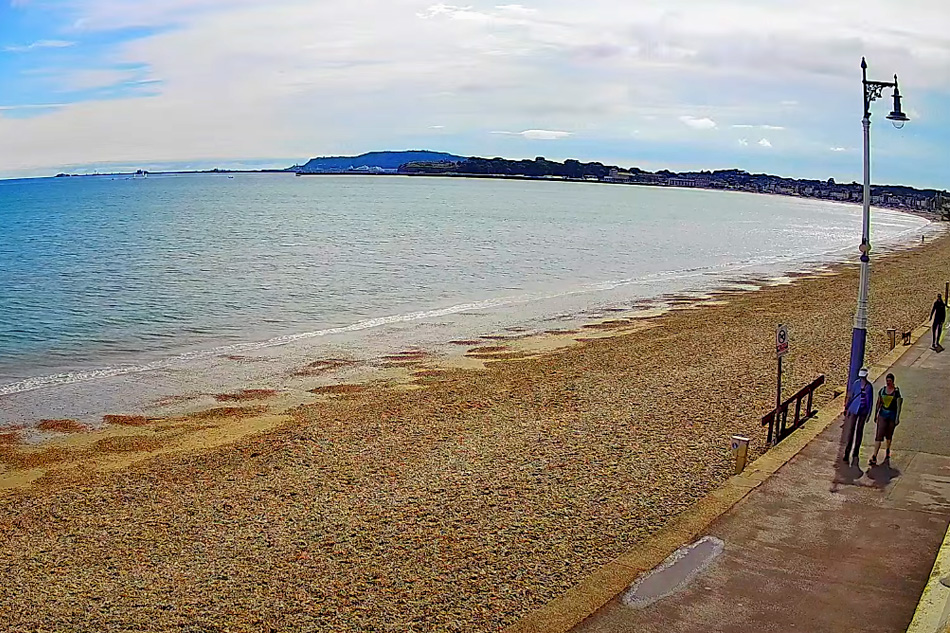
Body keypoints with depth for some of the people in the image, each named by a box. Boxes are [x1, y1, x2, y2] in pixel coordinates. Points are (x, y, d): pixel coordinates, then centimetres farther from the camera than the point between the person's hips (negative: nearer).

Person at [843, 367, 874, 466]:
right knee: (851, 430, -3)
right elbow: (850, 396, 5)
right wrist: (848, 409, 6)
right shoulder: (856, 383, -3)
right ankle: (847, 452, 1)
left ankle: (855, 453, 19)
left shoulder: (869, 386, -5)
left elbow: (870, 401, 1)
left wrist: (869, 414, 1)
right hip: (854, 410, 0)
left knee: (859, 431, 9)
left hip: (863, 412, 0)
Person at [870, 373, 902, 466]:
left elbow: (898, 406, -6)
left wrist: (897, 418, -10)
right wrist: (876, 414, 12)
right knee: (879, 435, -7)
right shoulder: (882, 390, 1)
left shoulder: (896, 391, -7)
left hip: (892, 415, -1)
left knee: (889, 435, 14)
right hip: (882, 414, 1)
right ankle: (874, 457, -13)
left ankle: (887, 451, 40)